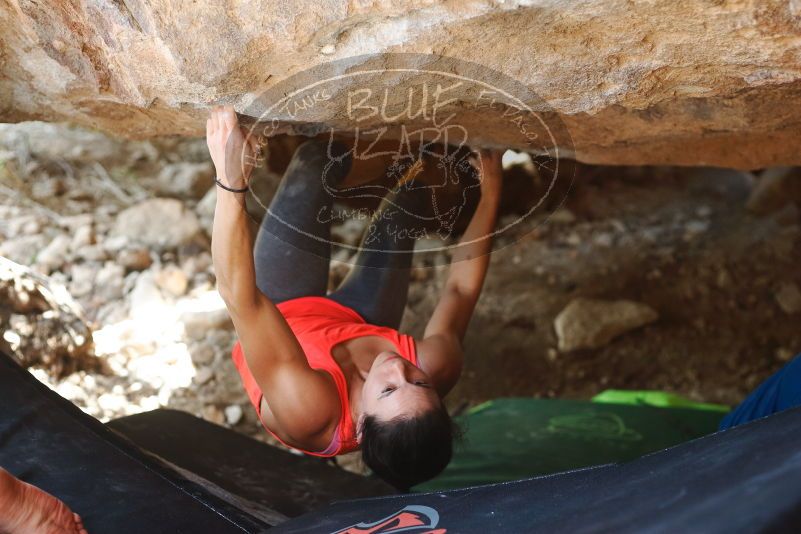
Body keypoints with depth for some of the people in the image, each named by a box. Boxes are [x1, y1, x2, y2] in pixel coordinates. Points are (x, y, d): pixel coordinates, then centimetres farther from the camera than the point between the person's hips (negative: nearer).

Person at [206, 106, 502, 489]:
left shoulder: (310, 408, -49)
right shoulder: (438, 367, -38)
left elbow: (239, 296, -52)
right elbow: (461, 288, -20)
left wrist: (231, 184, -59)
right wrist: (490, 194, -11)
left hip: (280, 312, -2)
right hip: (355, 320, 2)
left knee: (317, 161, 2)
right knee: (400, 208, 14)